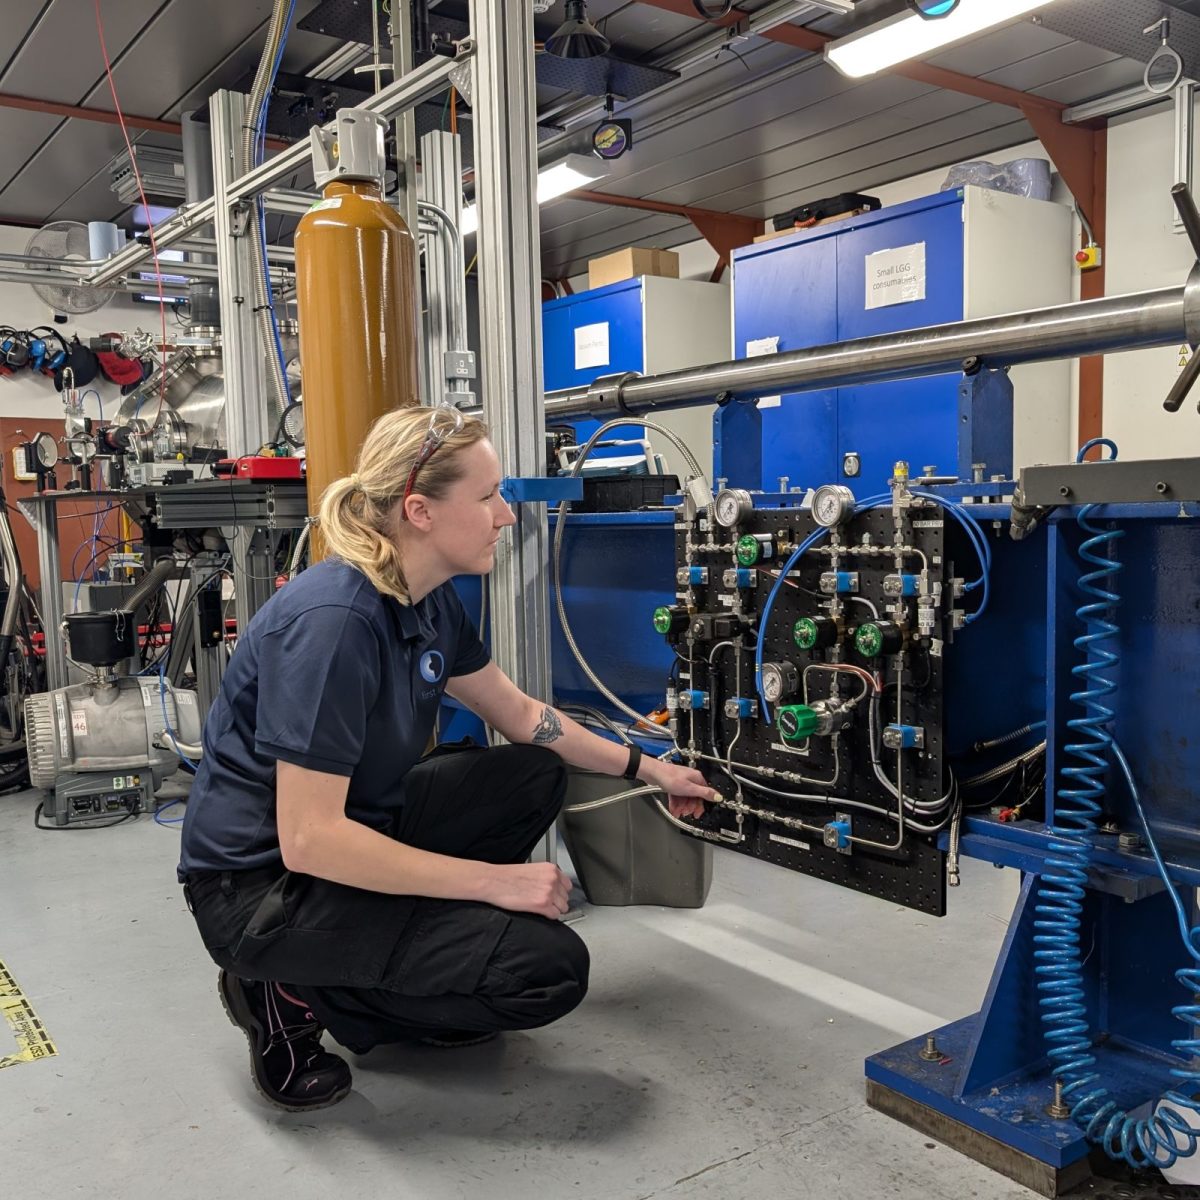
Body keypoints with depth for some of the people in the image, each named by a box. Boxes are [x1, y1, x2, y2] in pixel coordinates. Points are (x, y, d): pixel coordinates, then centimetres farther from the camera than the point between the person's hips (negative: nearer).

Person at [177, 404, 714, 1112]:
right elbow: (308, 838, -29)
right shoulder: (333, 620, -28)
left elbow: (521, 717, 13)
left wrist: (646, 768, 14)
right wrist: (493, 879, -24)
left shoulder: (431, 601, -1)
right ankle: (294, 992, -1)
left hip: (353, 828, 9)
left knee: (537, 776, 11)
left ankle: (418, 984, 12)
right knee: (548, 968, -17)